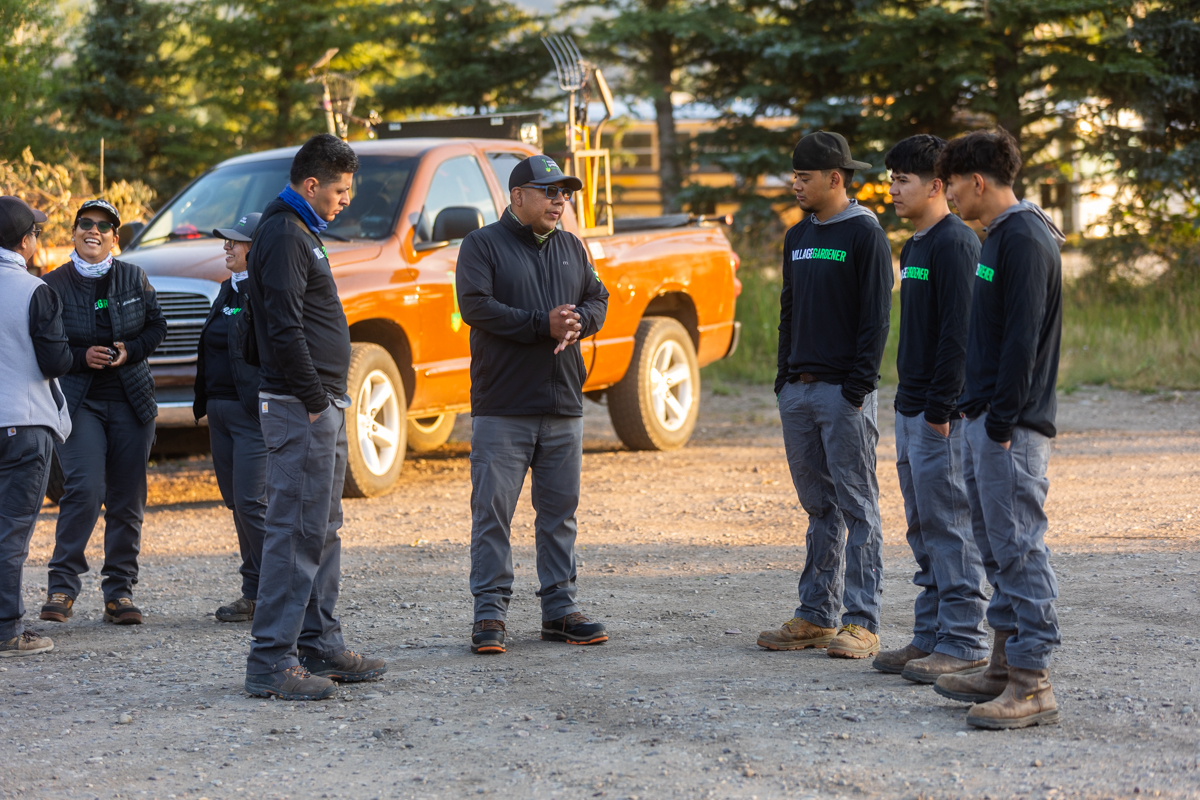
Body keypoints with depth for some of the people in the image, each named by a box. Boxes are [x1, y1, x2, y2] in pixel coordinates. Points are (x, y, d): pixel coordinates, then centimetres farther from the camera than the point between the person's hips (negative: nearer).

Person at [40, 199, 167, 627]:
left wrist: (131, 350, -9)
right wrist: (82, 357, -16)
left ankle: (119, 591, 11)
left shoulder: (134, 278, 7)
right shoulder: (54, 284, -1)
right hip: (78, 401, -3)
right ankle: (62, 587, -10)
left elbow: (157, 326, 10)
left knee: (127, 499, 3)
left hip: (131, 400, 3)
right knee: (85, 488, -19)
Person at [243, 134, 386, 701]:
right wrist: (313, 399, -18)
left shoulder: (301, 233, 19)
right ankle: (272, 661, -10)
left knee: (322, 530, 15)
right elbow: (284, 329, -22)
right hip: (301, 405, -11)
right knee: (295, 532, -10)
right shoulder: (284, 237, -14)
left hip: (322, 405, 11)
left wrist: (327, 399, 17)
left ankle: (320, 645, 22)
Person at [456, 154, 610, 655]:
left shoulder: (571, 248, 16)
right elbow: (475, 305, -14)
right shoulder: (482, 246, -2)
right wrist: (543, 324, -18)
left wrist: (578, 322, -8)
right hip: (502, 407, -5)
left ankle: (560, 609, 15)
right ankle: (490, 613, 0)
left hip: (563, 407, 5)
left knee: (560, 511, 9)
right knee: (493, 511, -5)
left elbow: (598, 298, 15)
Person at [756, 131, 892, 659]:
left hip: (844, 393, -7)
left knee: (856, 506, -5)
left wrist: (858, 385, -17)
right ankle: (816, 616, 16)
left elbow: (876, 318, -11)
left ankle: (861, 622, -4)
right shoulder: (798, 238, 16)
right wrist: (785, 376, 12)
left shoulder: (865, 235, -7)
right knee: (819, 506, 12)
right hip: (798, 391, 7)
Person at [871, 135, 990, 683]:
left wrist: (940, 408, -21)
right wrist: (909, 404, 19)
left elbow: (958, 330, -19)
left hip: (942, 414, -10)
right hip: (911, 410, 10)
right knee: (924, 529, 13)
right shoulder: (915, 246, 17)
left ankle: (963, 643, -1)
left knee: (951, 527, -6)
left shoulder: (954, 243, -14)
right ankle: (929, 634, 19)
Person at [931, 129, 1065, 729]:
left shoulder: (1024, 240, -15)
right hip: (984, 418, 10)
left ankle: (1032, 685, -8)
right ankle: (1006, 667, 22)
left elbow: (1023, 337, -21)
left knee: (1018, 546, -9)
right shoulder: (998, 238, 17)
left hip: (1011, 427, -10)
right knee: (996, 546, 14)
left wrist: (1003, 421, -22)